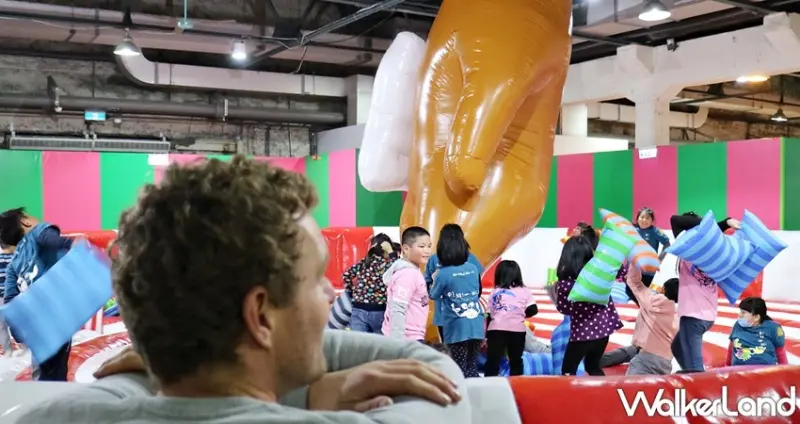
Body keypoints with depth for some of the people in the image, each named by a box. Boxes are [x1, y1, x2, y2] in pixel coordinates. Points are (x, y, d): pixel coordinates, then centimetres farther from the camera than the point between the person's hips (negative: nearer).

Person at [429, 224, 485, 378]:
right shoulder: (474, 269, 0)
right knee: (472, 367, 14)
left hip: (457, 329, -4)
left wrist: (435, 280, 19)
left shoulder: (443, 273, -14)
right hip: (476, 326, 4)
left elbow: (433, 295, 3)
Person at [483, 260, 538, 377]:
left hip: (496, 329, 0)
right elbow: (532, 310, -2)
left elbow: (490, 315, 10)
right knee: (516, 361, 16)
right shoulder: (524, 291, 4)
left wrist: (487, 336, 14)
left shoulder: (495, 292, 10)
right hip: (517, 330, 0)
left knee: (492, 361, 0)